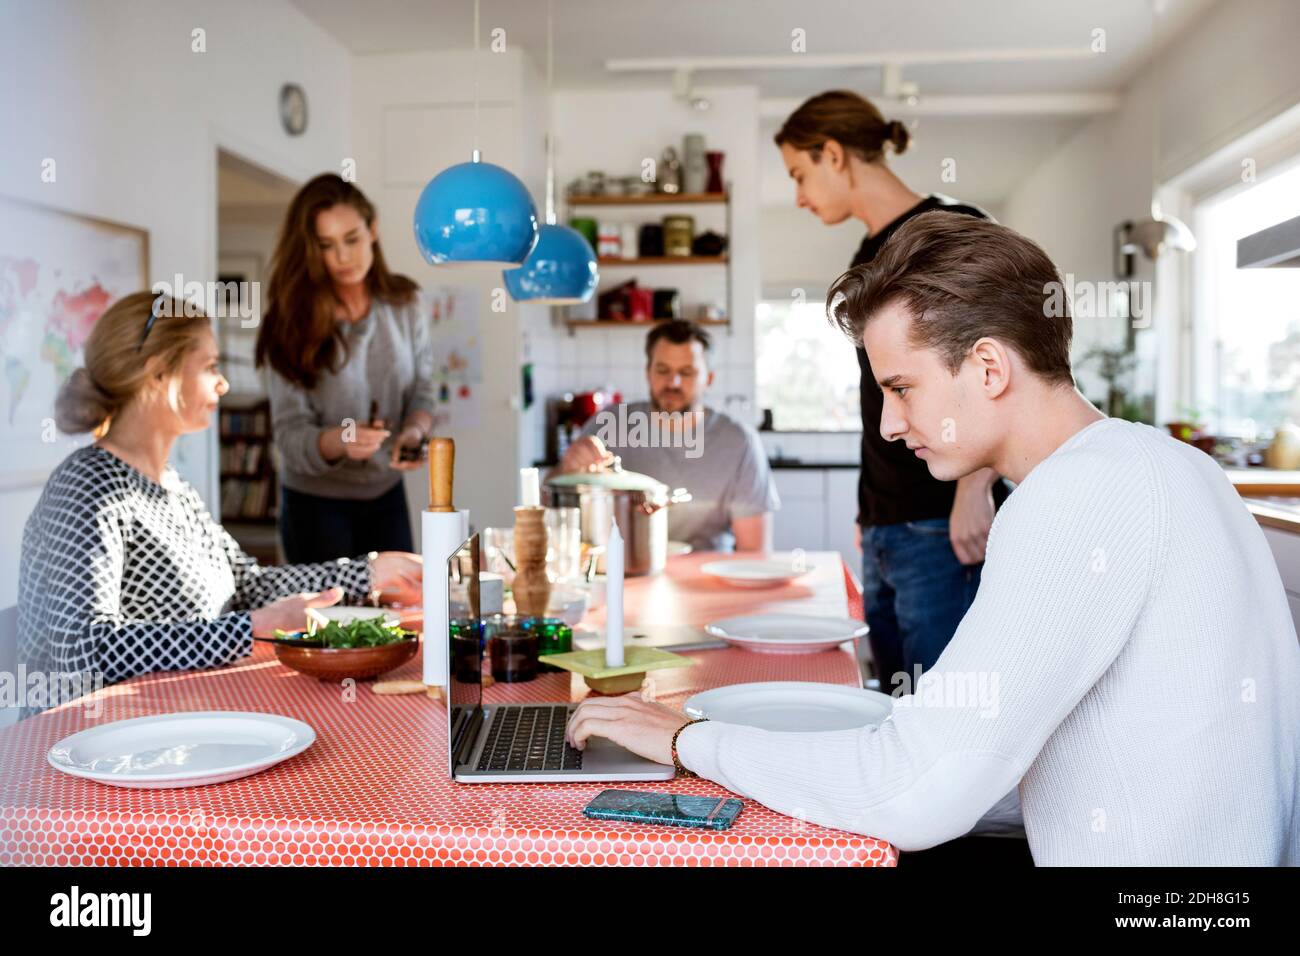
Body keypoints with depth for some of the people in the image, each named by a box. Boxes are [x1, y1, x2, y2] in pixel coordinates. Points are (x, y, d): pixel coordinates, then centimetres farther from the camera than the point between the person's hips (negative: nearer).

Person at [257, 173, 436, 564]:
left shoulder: (407, 304, -5)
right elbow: (289, 432, -16)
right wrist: (338, 441, -36)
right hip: (315, 502, -3)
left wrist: (414, 431, -20)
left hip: (387, 493, 3)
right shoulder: (292, 325, -14)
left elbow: (421, 389, 2)